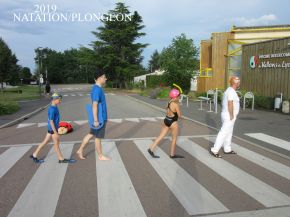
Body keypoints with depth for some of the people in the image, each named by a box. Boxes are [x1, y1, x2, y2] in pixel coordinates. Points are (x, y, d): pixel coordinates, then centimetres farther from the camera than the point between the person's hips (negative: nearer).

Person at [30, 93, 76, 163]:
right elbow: (51, 122, -22)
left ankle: (34, 155, 24)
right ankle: (61, 159, 14)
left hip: (51, 129, 9)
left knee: (45, 142, 15)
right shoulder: (52, 109, -21)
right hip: (53, 129, -9)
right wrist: (56, 132, -22)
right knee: (56, 144, 2)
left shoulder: (54, 107, 8)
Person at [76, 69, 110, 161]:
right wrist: (96, 120, -24)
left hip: (100, 117, 10)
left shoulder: (98, 88, 11)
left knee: (91, 134, 17)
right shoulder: (97, 89, -22)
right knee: (98, 137, 4)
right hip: (99, 118, -10)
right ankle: (100, 156, 18)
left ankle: (80, 151, 25)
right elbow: (94, 106, -25)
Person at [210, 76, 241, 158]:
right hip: (229, 116, -10)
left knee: (229, 133, 18)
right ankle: (214, 150, -8)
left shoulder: (229, 90, 13)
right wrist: (232, 116, -21)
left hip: (226, 115, 10)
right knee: (223, 133, -9)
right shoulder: (231, 91, -18)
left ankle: (227, 149, 28)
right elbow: (230, 104, -24)